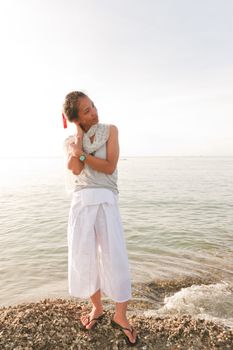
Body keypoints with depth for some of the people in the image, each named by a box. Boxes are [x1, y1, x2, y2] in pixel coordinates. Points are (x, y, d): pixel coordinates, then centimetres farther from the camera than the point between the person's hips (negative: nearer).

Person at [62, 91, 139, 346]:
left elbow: (110, 166, -5)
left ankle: (120, 317, 20)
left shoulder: (110, 130, 7)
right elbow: (76, 169, -8)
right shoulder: (70, 142, 12)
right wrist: (79, 134, -3)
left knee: (116, 261, -2)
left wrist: (81, 152, -6)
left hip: (106, 201, -2)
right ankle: (97, 308, 32)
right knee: (83, 260, 8)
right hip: (80, 203, 2)